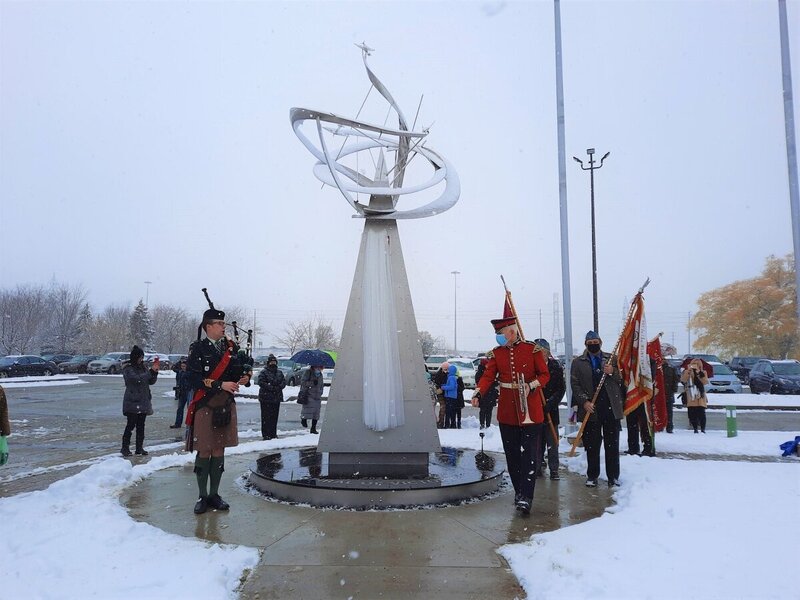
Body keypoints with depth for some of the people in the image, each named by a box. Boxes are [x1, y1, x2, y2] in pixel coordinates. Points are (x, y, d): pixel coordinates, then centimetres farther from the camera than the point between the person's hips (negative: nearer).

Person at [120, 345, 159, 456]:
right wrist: (151, 371, -21)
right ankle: (125, 447, 1)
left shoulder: (143, 367, 11)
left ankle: (139, 447, 14)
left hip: (143, 401, 6)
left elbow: (151, 381, 11)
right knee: (131, 424, -7)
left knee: (141, 425, 8)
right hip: (132, 401, -6)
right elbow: (137, 378, -22)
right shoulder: (128, 369, -6)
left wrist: (155, 371, -5)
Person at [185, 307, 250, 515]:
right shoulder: (198, 349, -7)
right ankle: (202, 496, 16)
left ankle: (214, 494, 21)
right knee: (204, 452, 3)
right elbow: (194, 379, -14)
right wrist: (220, 385, -21)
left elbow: (238, 371, 14)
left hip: (226, 407, 5)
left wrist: (242, 379, -8)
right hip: (205, 407, -4)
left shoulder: (231, 347, 9)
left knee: (219, 451, 10)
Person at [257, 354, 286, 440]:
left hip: (277, 398, 5)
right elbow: (261, 382, -13)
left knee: (274, 416, 9)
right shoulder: (264, 372, -3)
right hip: (266, 398, -5)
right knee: (266, 416, -4)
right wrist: (271, 388, -18)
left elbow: (284, 382, 9)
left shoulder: (279, 372, 14)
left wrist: (279, 387, -11)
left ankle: (273, 433, 17)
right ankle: (265, 434, -1)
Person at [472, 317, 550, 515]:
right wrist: (478, 393, -22)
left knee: (528, 453, -6)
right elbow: (487, 376, -4)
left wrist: (531, 386, -19)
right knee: (512, 454, 9)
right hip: (507, 412, 4)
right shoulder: (496, 354, 5)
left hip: (530, 409, -3)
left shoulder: (533, 349, -3)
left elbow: (545, 375, -1)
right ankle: (519, 492, 24)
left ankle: (526, 497, -4)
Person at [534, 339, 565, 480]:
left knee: (552, 442, 4)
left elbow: (561, 389, -2)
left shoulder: (555, 367, -1)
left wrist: (551, 402, -14)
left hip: (550, 411, -1)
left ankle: (554, 470, 13)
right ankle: (538, 467, 18)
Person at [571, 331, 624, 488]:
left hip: (611, 408, 1)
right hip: (591, 410, -1)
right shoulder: (578, 362, 7)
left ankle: (613, 476, 15)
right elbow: (575, 384, 2)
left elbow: (622, 379, 11)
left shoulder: (612, 359, 11)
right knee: (592, 445, 5)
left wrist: (613, 372, -10)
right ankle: (592, 476, 15)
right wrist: (584, 401, -10)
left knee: (612, 445, 5)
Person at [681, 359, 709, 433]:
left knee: (701, 414, -7)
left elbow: (705, 382, -10)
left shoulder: (702, 372, 7)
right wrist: (688, 371, -21)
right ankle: (695, 429, 13)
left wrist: (700, 373, -19)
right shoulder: (686, 372, 7)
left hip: (700, 397, -1)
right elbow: (683, 380, -12)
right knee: (692, 414, 2)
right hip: (690, 398, 1)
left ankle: (703, 429, 3)